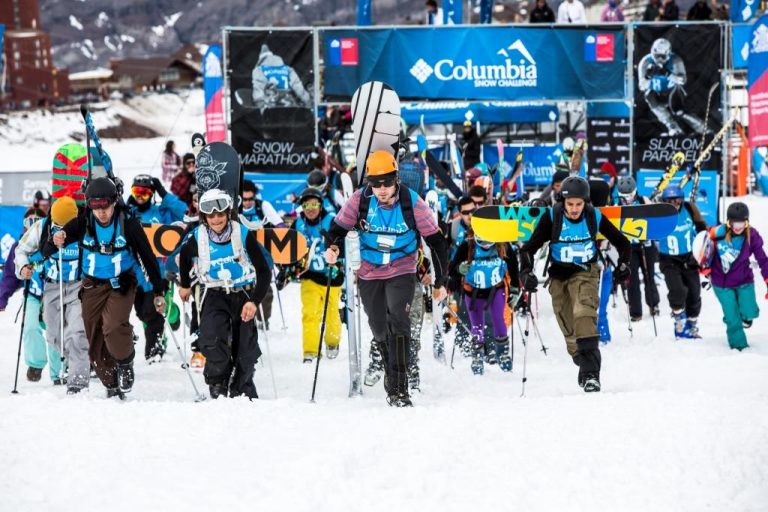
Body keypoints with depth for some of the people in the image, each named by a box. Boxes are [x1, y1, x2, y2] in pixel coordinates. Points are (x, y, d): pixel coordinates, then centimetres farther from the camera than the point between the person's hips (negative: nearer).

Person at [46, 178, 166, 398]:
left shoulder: (128, 224, -16)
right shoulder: (83, 223, -13)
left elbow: (148, 257, -5)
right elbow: (46, 251, -13)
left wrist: (158, 292, -2)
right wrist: (56, 242, -38)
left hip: (121, 283, -3)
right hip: (93, 286, 3)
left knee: (114, 327, -26)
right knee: (96, 343, 3)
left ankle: (125, 363, 2)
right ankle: (112, 385, 20)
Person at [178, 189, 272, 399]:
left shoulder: (243, 235, -15)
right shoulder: (198, 239, -10)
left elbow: (263, 271, -10)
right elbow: (184, 257, 15)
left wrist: (254, 301, -20)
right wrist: (185, 285, 28)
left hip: (243, 295, 0)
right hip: (215, 297, 0)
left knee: (245, 350, 7)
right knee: (212, 340, -27)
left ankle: (243, 392, 29)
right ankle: (218, 386, -16)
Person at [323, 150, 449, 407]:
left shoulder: (412, 203, -16)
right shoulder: (360, 200, -14)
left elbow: (435, 241, -8)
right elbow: (339, 227, -5)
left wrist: (440, 282, -7)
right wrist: (332, 247, -30)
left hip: (402, 272, -3)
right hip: (369, 274, 3)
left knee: (397, 320, -23)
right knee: (379, 329, 14)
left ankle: (398, 388, -25)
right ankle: (390, 368, 44)